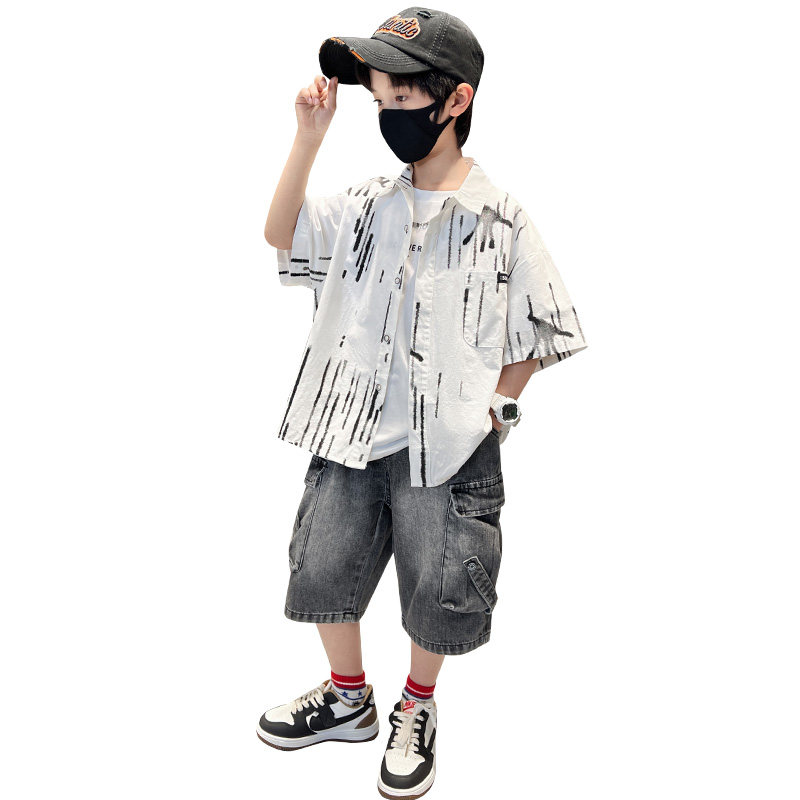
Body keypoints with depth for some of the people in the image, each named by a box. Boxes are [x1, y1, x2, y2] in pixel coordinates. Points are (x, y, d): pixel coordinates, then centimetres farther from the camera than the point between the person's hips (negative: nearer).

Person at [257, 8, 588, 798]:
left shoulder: (499, 219, -7)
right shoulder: (366, 203, 5)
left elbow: (537, 327, 0)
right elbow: (281, 233, 7)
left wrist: (499, 405, -6)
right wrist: (310, 135, -1)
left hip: (446, 445, -4)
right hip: (350, 431, 4)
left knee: (438, 594, 8)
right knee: (323, 570, 13)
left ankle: (417, 709, 38)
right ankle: (348, 698, 39)